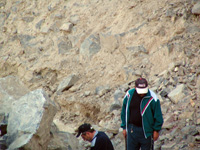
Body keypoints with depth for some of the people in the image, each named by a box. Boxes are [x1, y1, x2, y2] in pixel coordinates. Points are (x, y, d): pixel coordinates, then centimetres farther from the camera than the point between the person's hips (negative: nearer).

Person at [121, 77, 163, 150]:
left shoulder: (152, 98, -13)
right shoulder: (129, 95, -2)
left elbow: (158, 116, -5)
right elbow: (124, 112, 9)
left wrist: (156, 130, -5)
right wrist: (124, 127, 10)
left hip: (146, 130, -3)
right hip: (132, 130, 3)